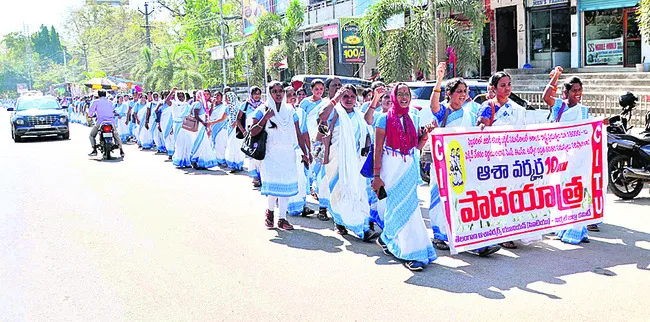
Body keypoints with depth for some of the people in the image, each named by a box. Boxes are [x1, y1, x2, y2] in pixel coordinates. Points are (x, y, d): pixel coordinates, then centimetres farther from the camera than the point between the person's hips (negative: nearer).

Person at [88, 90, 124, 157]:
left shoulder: (96, 101, 9)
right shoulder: (110, 102, 20)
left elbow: (90, 111, 7)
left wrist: (91, 115, 29)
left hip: (101, 121, -3)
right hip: (111, 121, 3)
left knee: (92, 135, 16)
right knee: (116, 136, 19)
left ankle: (94, 150, 3)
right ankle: (121, 151, 6)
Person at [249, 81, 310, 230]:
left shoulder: (290, 111, 9)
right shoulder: (262, 111, 1)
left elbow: (298, 133, 11)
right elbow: (252, 132, -7)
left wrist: (304, 152, 8)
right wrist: (265, 118, -17)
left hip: (288, 154, 3)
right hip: (270, 155, -3)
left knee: (286, 185, 1)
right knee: (273, 184, -11)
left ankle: (282, 218, 10)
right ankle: (270, 210, 17)